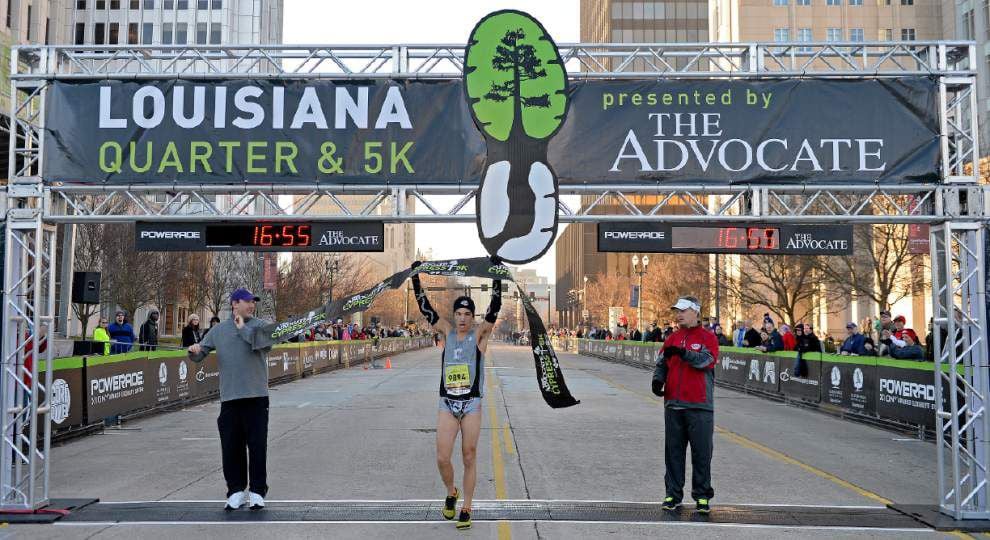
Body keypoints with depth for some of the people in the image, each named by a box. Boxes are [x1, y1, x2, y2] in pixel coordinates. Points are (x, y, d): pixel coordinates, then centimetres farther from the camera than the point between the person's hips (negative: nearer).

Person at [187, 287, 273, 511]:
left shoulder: (259, 325, 3)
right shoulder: (219, 330, 10)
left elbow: (266, 345, -17)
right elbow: (199, 355, 12)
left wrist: (243, 328, -11)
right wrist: (194, 352, -11)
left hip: (256, 396, -2)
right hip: (229, 398, 2)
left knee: (258, 445, 0)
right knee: (231, 446, 4)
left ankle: (257, 491, 10)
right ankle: (236, 491, 17)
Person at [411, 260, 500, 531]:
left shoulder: (480, 334, 0)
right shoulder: (447, 331, 7)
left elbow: (495, 307, -11)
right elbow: (425, 307, 5)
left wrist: (497, 275, -17)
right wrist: (416, 278, 0)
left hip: (472, 405, -2)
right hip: (447, 405, 2)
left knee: (469, 458, 4)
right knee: (442, 458, -2)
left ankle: (466, 509, 16)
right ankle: (451, 493, 28)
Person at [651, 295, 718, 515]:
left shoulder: (708, 337, -2)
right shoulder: (673, 338, 12)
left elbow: (704, 359, -18)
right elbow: (661, 363, 10)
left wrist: (682, 352, -31)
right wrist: (658, 378, -9)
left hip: (699, 406, -4)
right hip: (673, 404, 4)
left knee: (701, 452, 2)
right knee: (673, 451, 9)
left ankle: (702, 496, 13)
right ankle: (673, 494, 18)